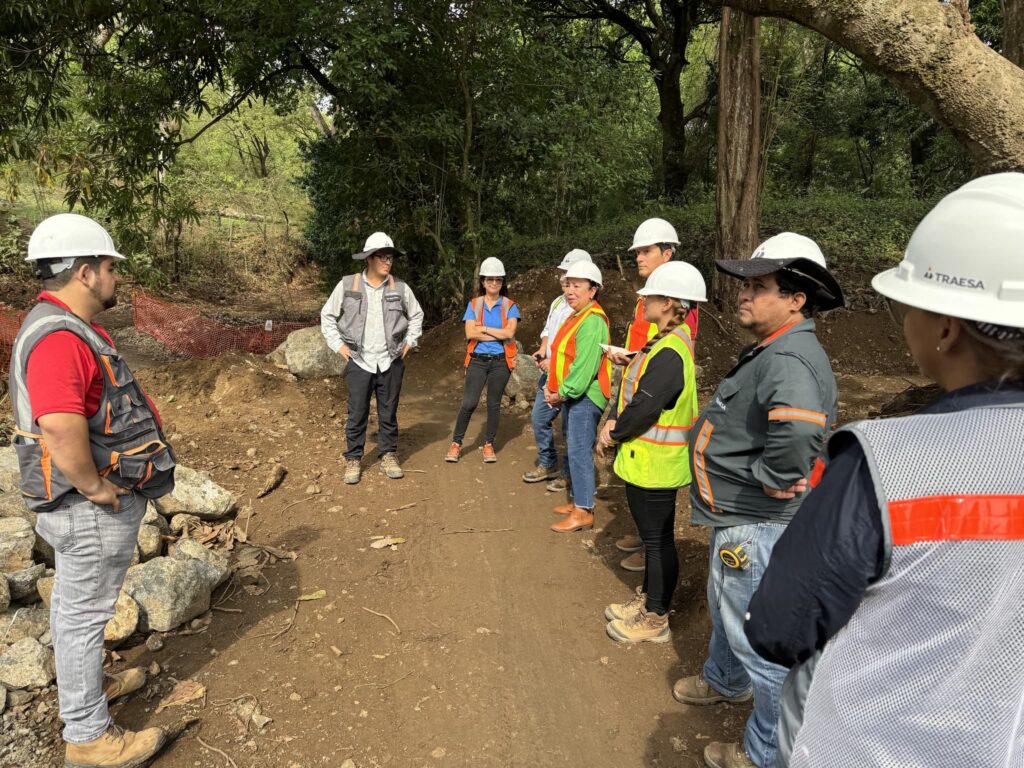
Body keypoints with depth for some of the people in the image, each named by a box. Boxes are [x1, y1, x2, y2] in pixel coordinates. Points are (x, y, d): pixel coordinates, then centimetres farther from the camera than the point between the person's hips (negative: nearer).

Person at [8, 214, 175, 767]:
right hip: (92, 509, -11)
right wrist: (95, 489, -23)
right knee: (83, 612, 3)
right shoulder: (58, 338, -25)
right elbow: (61, 429, -36)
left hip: (98, 501, 11)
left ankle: (85, 685, 45)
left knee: (74, 604, 25)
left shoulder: (71, 328, 10)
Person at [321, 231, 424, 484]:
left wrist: (409, 342, 10)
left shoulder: (400, 287, 2)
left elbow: (416, 315, 18)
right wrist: (338, 345, 1)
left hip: (391, 362, 2)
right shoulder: (347, 285, -3)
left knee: (388, 412, 9)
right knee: (357, 414, 2)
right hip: (359, 362, -1)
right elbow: (327, 316, 8)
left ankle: (388, 455, 22)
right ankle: (353, 459, 14)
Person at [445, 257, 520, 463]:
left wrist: (484, 328, -8)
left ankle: (489, 445, 18)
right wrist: (499, 334, -10)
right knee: (469, 402, -6)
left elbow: (510, 332, -11)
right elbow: (470, 333, -8)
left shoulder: (510, 306, 3)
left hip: (500, 361, 0)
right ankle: (456, 443, 5)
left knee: (494, 404, 7)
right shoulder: (474, 304, 5)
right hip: (477, 360, 0)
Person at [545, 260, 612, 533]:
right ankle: (577, 500, 28)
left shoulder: (593, 320, -17)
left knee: (579, 452, -9)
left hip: (585, 398, -10)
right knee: (573, 450, 16)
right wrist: (553, 388, 7)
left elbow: (585, 365, -23)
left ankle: (584, 512, -3)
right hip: (570, 396, 10)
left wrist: (563, 393, -16)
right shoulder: (575, 317, 16)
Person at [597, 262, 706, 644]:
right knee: (653, 536, 21)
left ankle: (655, 620, 18)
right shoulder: (664, 343, 8)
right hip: (644, 460, 10)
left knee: (658, 539, 4)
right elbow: (632, 388, 11)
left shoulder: (669, 354, -25)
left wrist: (613, 434, -11)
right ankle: (648, 600, 38)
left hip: (654, 465, -10)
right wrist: (614, 423, -2)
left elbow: (645, 407, -26)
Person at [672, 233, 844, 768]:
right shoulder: (767, 350, 6)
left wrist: (770, 479, -31)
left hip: (756, 525, -11)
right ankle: (725, 681, 56)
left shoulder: (790, 359, -27)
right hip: (736, 515, 11)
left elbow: (799, 430, -46)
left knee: (760, 637, 6)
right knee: (726, 609, 30)